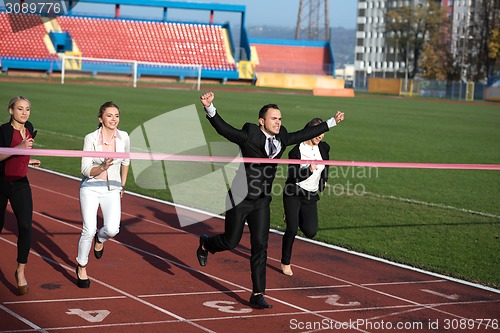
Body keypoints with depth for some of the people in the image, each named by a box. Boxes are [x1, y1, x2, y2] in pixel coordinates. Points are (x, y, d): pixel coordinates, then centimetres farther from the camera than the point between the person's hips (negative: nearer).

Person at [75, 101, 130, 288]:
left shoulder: (124, 137, -4)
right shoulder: (91, 139, -13)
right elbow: (86, 170, -15)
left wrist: (122, 184, 22)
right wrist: (102, 167, -33)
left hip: (112, 190, 2)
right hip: (91, 188, -2)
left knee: (112, 230, -16)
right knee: (89, 230, -10)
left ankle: (100, 238, 22)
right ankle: (81, 267, 14)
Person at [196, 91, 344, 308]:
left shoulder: (282, 138, 2)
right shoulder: (248, 137, -14)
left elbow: (304, 134, 15)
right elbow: (222, 128, -21)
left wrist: (332, 122, 21)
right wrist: (209, 108, -38)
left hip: (262, 202, 4)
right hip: (240, 199, -4)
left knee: (260, 246, -1)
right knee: (231, 242, 5)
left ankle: (257, 295, 4)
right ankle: (205, 244, 41)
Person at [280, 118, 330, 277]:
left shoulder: (324, 148, -1)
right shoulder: (296, 151, -14)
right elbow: (293, 177, -18)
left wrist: (323, 181, 22)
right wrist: (309, 170, -32)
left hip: (311, 195, 4)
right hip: (293, 194, -4)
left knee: (310, 232, -6)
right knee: (292, 229, -13)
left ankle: (295, 217, 29)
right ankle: (285, 263, 6)